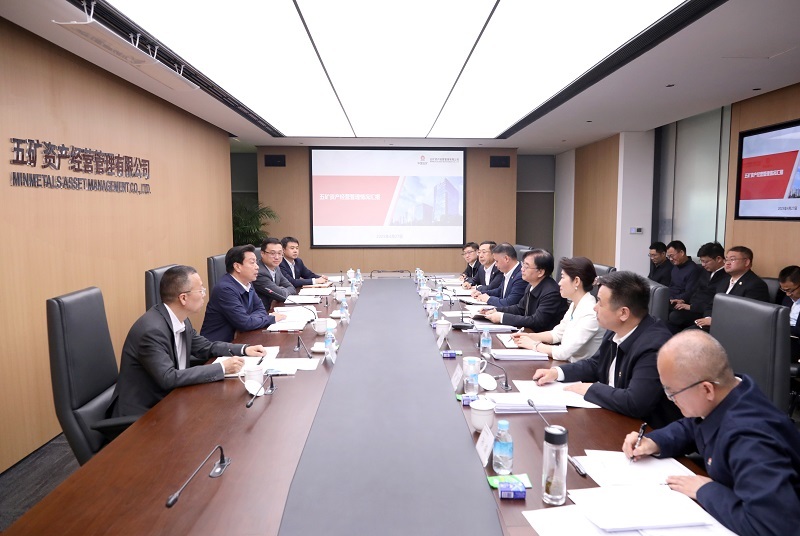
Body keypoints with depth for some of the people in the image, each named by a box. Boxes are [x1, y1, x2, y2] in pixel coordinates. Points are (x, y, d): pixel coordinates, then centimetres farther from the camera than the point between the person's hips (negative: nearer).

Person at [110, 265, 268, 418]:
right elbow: (168, 378, -31)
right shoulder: (152, 330, -26)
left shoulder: (181, 319, -1)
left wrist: (243, 349, -1)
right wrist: (222, 368, -27)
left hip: (167, 399, 8)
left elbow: (204, 347, 12)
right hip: (141, 411, -7)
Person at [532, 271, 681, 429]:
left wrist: (591, 389, -19)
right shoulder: (617, 331, -2)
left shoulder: (654, 346, -28)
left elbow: (634, 403, -33)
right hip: (613, 417, 7)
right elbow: (594, 365, 13)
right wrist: (557, 372, -2)